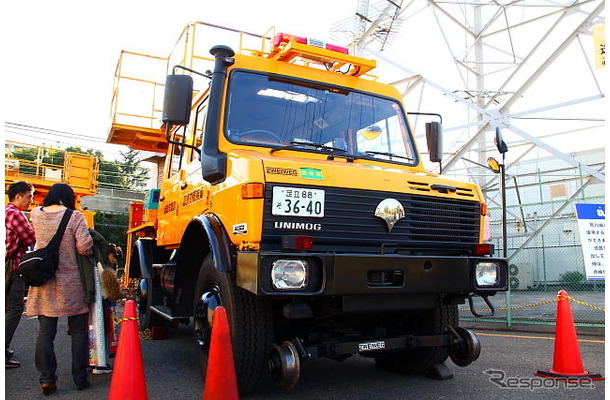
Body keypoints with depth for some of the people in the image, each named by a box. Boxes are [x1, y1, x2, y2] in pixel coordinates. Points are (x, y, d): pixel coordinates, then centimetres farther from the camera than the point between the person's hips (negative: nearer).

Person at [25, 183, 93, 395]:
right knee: (78, 331, 8)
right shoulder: (74, 217, -11)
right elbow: (84, 247, -17)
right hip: (71, 283, -3)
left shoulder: (36, 214, 3)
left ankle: (47, 378, 11)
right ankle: (80, 378, 14)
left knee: (45, 331, 10)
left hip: (44, 282, 4)